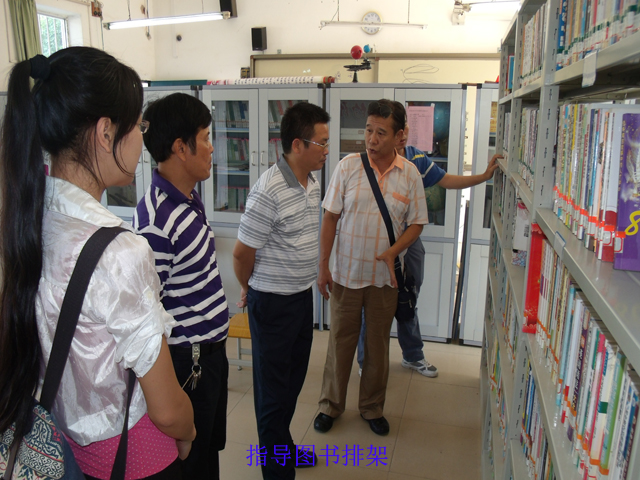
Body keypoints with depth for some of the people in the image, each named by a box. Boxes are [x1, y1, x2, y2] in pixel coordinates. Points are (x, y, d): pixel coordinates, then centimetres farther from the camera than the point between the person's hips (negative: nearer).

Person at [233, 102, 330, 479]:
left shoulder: (313, 183, 4)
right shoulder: (269, 191, -24)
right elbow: (242, 252, -17)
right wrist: (250, 290, 0)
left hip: (303, 295, 8)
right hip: (273, 302, -8)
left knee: (295, 377, 22)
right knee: (274, 387, 9)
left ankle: (284, 444, 44)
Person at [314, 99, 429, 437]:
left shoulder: (410, 174, -3)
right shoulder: (348, 166, -6)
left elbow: (416, 223, 1)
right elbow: (330, 218, -4)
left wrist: (393, 251, -18)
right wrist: (323, 266, -6)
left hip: (385, 277, 1)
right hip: (346, 273, -1)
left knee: (378, 343, 14)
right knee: (340, 340, 11)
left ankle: (372, 407, 34)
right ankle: (331, 404, 31)